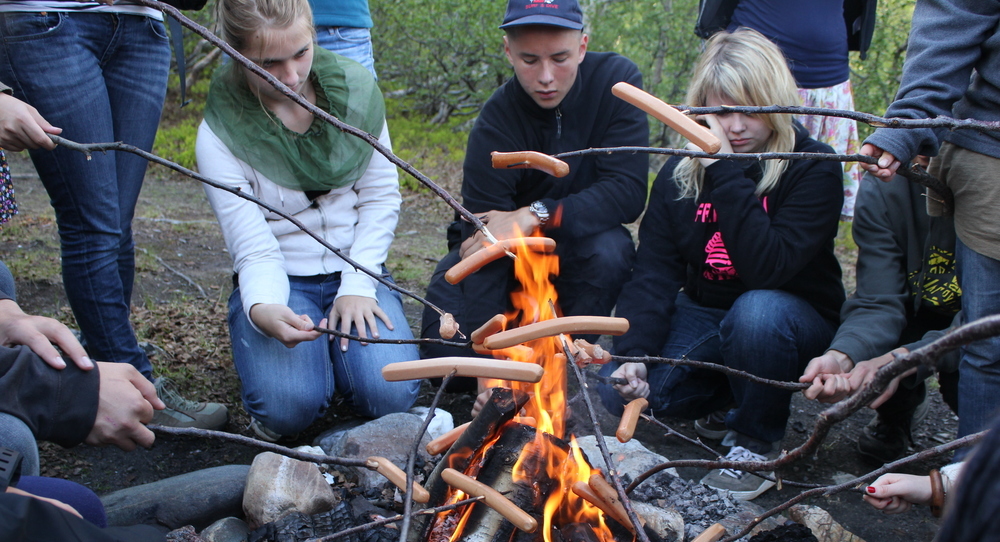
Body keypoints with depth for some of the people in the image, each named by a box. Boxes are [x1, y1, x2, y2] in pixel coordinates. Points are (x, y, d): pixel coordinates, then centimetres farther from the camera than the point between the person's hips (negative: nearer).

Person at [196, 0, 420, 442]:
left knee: (390, 394, -22)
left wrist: (358, 284, -12)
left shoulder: (355, 89, -7)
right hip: (277, 281, -2)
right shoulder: (220, 135, -14)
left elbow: (381, 197, 0)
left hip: (355, 270, 2)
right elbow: (255, 252, -15)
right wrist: (262, 309, -38)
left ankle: (339, 339, 12)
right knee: (289, 405, -27)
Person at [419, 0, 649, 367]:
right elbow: (484, 234, -27)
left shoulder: (616, 81, -19)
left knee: (609, 251, -35)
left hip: (581, 238, 1)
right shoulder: (496, 122, -23)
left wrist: (537, 215, -36)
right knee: (447, 353, -22)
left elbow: (629, 191, -25)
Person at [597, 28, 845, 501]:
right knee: (619, 391, -17)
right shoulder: (680, 172, -4)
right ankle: (730, 392, 11)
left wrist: (726, 173, -32)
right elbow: (653, 272, -9)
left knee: (757, 312, -39)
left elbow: (768, 269, -31)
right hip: (706, 317, 4)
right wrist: (633, 352, -24)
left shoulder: (813, 169, -18)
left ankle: (757, 440, -11)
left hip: (794, 322, -4)